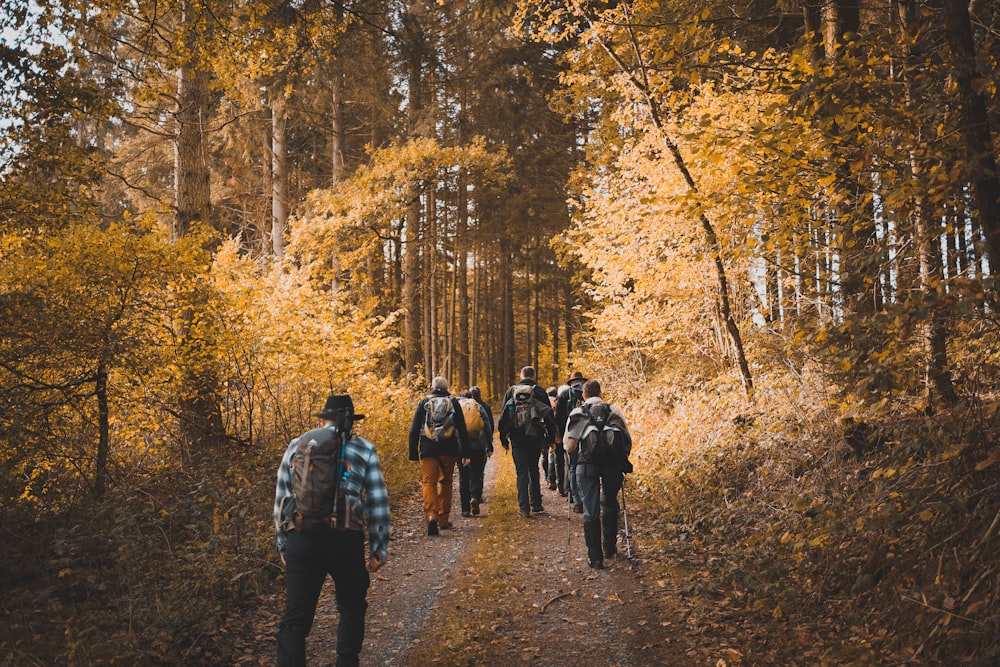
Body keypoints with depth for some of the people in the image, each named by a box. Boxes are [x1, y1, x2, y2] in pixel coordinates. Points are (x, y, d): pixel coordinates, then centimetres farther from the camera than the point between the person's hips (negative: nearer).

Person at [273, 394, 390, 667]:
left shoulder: (296, 445, 11)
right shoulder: (364, 450, 6)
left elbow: (280, 500, 12)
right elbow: (378, 504, 3)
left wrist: (282, 546, 19)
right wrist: (378, 549, 10)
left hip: (301, 541, 1)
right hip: (346, 542, -1)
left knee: (295, 618, 6)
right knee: (352, 610, 21)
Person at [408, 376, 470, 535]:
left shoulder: (424, 403, 7)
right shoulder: (454, 403, 7)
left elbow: (414, 430, 5)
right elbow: (462, 429, 3)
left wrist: (413, 453, 9)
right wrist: (465, 453, 4)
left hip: (428, 450, -1)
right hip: (449, 450, 1)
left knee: (429, 482, -3)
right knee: (446, 482, 15)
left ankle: (431, 515, -25)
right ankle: (444, 518, 19)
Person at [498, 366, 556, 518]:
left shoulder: (511, 391, 3)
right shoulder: (540, 392, 1)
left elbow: (504, 416, 3)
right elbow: (550, 417, 1)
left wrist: (504, 438, 8)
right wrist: (550, 438, 7)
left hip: (517, 438, 0)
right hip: (535, 437, 1)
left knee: (522, 472, 1)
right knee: (534, 470, 16)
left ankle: (524, 508, -5)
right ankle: (536, 504, 16)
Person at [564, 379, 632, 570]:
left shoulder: (578, 413, 4)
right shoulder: (615, 411, 10)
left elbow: (570, 446, -4)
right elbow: (628, 441, 5)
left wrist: (567, 441, 18)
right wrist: (623, 461, 21)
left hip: (588, 464, -2)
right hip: (613, 464, 2)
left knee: (591, 511, 6)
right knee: (609, 505, 23)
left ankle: (595, 557, 4)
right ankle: (609, 548, 31)